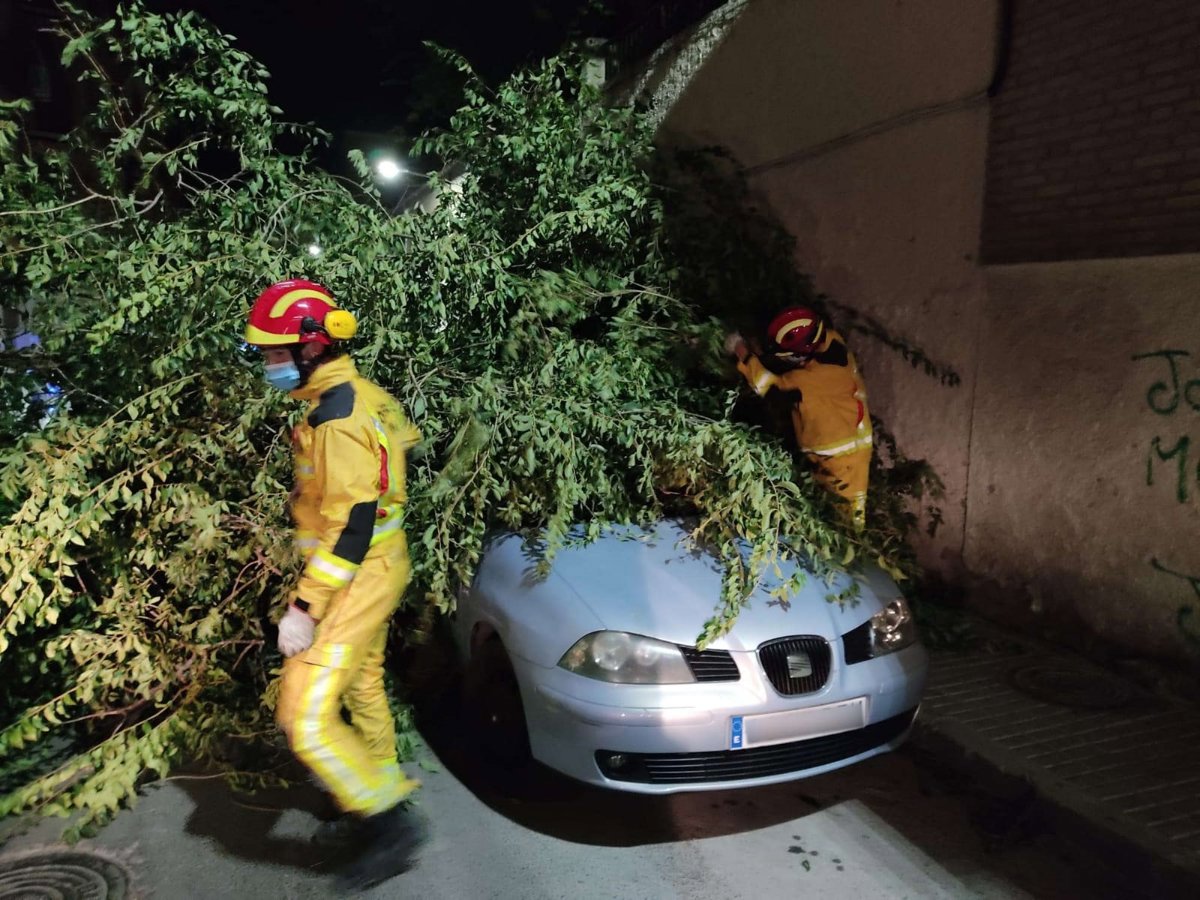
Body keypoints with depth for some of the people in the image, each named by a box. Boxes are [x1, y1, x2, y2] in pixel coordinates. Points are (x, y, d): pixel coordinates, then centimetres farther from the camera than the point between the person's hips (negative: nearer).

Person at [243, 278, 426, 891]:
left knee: (306, 716, -6)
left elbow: (352, 525, -27)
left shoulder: (336, 416, -23)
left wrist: (305, 607, -24)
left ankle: (392, 821, 6)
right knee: (361, 692, 21)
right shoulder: (363, 396, 7)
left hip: (355, 579, -10)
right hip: (377, 567, 11)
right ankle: (375, 811, 38)